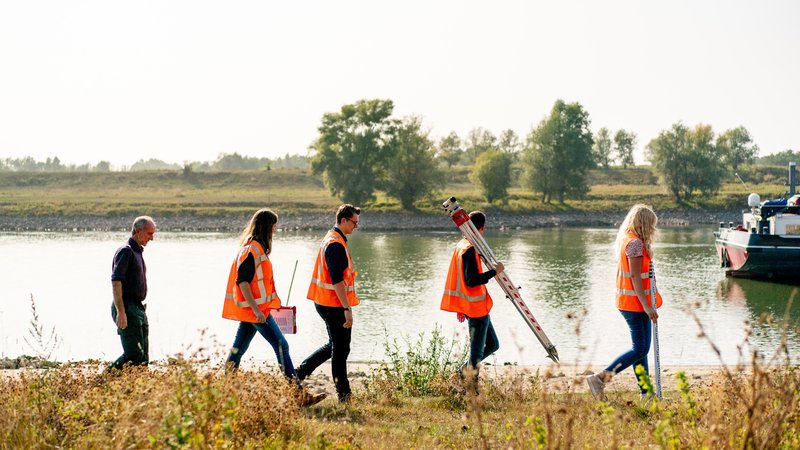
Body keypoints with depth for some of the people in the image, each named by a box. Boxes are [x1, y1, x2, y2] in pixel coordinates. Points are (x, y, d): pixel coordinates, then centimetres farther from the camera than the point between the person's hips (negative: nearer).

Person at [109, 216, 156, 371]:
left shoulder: (137, 252, 19)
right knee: (134, 355, -14)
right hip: (127, 308, -10)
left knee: (143, 358, 6)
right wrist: (120, 313, -26)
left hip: (138, 308, 10)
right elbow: (116, 282, -20)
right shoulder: (126, 251, -11)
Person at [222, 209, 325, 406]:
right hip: (254, 309, -10)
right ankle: (298, 393, -10)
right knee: (281, 345, -9)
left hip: (253, 308, 10)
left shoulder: (256, 248, 14)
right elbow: (242, 281, -21)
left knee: (239, 348, 12)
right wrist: (256, 309, -24)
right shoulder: (252, 249, -16)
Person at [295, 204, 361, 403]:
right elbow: (337, 280, -24)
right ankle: (344, 395, 4)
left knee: (335, 346, 19)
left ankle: (299, 373, 21)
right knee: (340, 349, -3)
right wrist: (347, 308, -25)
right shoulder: (336, 244, -18)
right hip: (334, 304, -10)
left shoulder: (330, 239, 15)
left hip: (325, 302, 10)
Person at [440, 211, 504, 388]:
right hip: (477, 307, -10)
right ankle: (471, 386, 4)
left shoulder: (461, 246, 12)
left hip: (472, 306, 10)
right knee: (477, 351, -2)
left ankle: (465, 371, 21)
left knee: (492, 344, 17)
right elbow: (472, 280, -26)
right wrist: (494, 271, -17)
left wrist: (461, 307, 24)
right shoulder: (470, 249, -19)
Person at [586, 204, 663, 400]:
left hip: (627, 301, 10)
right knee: (640, 349, -9)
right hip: (636, 302, -10)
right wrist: (646, 306, -24)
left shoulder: (626, 240, 14)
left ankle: (646, 392, 15)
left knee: (640, 347, 12)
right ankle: (599, 378, -13)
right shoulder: (636, 243, -16)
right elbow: (635, 276, -21)